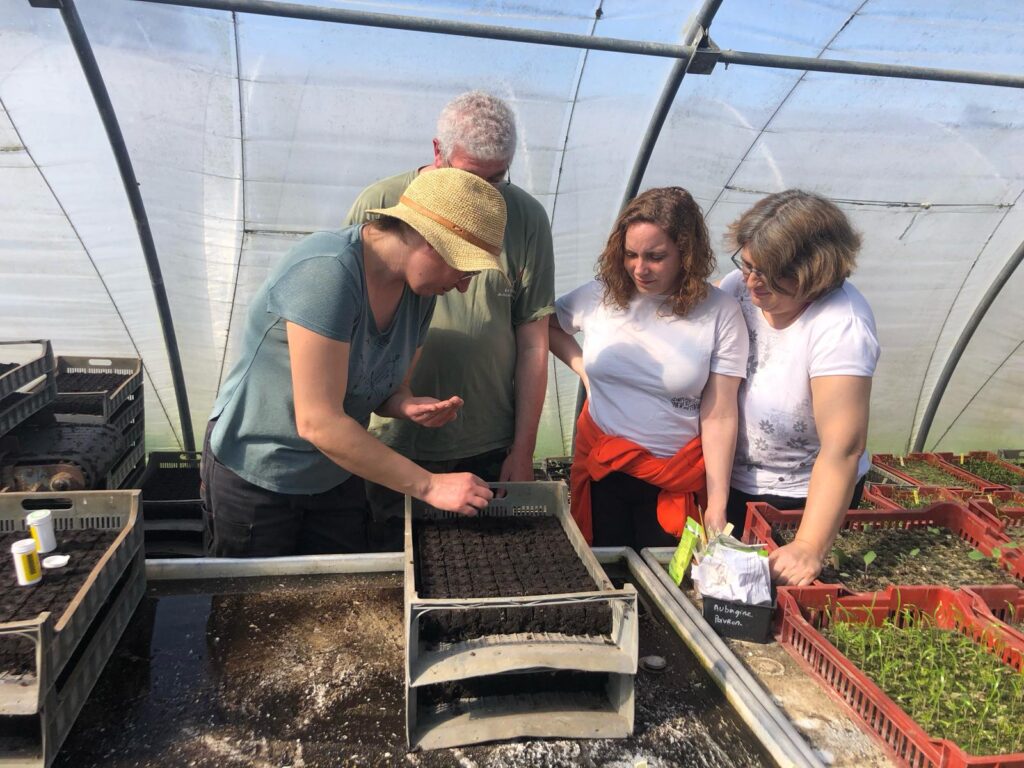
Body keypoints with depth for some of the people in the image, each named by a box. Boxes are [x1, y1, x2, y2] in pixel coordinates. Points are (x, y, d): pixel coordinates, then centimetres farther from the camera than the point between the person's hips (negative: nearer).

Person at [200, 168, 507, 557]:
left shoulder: (419, 288, -6)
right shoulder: (327, 272, -30)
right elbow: (318, 422, -32)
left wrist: (409, 406, -18)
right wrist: (429, 485, -28)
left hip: (336, 478, 6)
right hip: (255, 477, -6)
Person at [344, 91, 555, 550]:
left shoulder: (527, 218, -2)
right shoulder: (379, 204, -5)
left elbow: (533, 344, -1)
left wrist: (523, 451, 0)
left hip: (488, 453, 1)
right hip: (390, 446, 0)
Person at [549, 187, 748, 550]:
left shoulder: (720, 312, -11)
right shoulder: (599, 296, -6)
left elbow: (719, 417, -12)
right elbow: (546, 324, 15)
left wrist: (717, 506, -13)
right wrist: (581, 366, 0)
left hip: (678, 476, -2)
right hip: (602, 468, 2)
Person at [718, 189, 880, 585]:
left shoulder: (840, 328, -29)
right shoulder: (745, 283, -13)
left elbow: (842, 449, -31)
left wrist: (810, 549, -35)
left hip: (802, 495, -5)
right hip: (733, 480, 5)